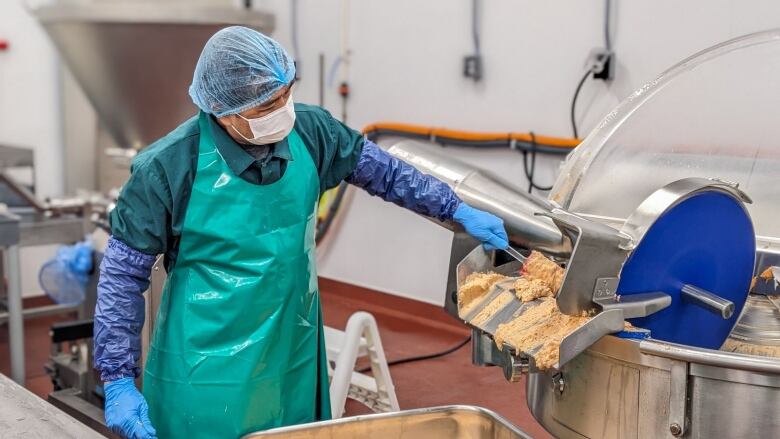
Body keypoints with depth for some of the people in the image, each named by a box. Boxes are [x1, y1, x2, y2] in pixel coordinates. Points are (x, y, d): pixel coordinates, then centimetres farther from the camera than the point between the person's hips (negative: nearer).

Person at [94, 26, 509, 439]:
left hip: (294, 357, 5)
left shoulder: (307, 130, -8)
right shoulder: (169, 166, -19)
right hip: (208, 374, -4)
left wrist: (457, 210, 11)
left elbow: (377, 168, 10)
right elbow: (122, 274, -9)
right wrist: (118, 380, -11)